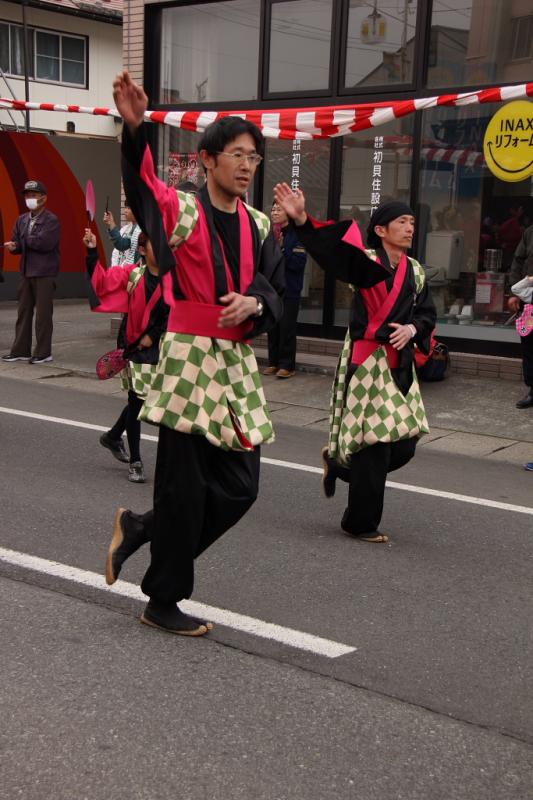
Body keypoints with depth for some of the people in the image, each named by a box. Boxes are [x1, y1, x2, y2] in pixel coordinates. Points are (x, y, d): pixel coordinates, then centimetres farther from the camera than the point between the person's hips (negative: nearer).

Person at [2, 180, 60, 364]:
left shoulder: (51, 220, -8)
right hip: (26, 272, 7)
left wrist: (26, 239, -7)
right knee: (23, 312, 9)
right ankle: (20, 350, 16)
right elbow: (18, 243, 11)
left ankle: (43, 353, 6)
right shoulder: (22, 220, 12)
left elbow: (44, 243, -21)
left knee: (43, 314, -1)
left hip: (44, 274, -7)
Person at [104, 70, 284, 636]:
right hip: (189, 357, -6)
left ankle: (138, 528, 29)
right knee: (184, 482, -2)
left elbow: (275, 292, 13)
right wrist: (135, 127, -45)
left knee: (239, 487, 7)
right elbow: (142, 185, -27)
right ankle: (163, 603, 17)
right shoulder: (181, 211, -7)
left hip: (237, 362, 7)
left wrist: (254, 303, -11)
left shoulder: (258, 226, 11)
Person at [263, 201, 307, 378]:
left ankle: (287, 365, 4)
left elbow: (299, 262, -15)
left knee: (287, 328, -2)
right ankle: (273, 362, 16)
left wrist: (282, 248, -20)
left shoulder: (296, 234, -7)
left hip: (289, 290, -5)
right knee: (272, 327, 8)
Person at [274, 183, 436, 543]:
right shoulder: (367, 260, -8)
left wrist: (412, 329, -8)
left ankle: (337, 463, 33)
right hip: (368, 361, -7)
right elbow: (330, 246, -24)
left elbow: (427, 314, 15)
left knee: (405, 445, 7)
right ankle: (361, 523, 12)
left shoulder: (415, 272, 11)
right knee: (374, 443, -5)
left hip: (400, 365, 7)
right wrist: (301, 219, -41)